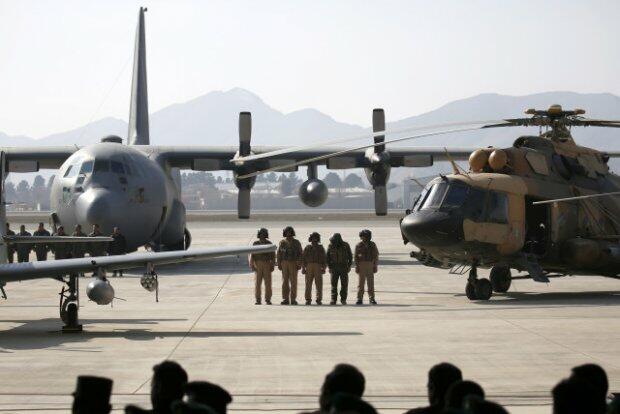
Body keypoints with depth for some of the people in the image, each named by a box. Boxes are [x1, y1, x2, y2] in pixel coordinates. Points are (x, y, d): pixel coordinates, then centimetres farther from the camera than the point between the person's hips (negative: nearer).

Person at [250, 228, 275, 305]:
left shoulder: (269, 244, 2)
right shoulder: (255, 244, 2)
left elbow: (273, 255, 2)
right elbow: (252, 255, 1)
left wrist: (272, 266, -6)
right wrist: (252, 266, -8)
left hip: (267, 265, 0)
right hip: (258, 265, 0)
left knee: (268, 283, -3)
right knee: (257, 283, -2)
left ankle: (268, 300, 3)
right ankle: (258, 300, 2)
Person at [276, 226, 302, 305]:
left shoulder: (296, 243, 1)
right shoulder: (282, 242, 6)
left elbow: (300, 254, -1)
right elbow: (279, 254, 7)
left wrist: (299, 265, -9)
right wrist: (279, 264, -1)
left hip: (293, 264, -2)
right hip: (284, 263, 2)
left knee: (293, 282, -3)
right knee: (285, 281, 1)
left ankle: (293, 299, 0)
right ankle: (285, 299, 3)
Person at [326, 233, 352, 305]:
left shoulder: (345, 246, -6)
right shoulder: (330, 246, -4)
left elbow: (350, 256, 3)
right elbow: (327, 257, 4)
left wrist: (349, 266, -2)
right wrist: (329, 267, -2)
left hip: (344, 268, 0)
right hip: (334, 268, 0)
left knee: (344, 284, -1)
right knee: (334, 284, -4)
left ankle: (343, 299, 8)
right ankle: (333, 300, -3)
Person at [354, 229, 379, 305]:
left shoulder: (372, 245, 6)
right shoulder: (359, 245, 3)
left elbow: (376, 256, 7)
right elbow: (356, 256, 2)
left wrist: (375, 266, 1)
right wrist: (356, 267, -5)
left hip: (370, 265, 1)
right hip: (361, 265, -1)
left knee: (371, 282, 0)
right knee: (361, 282, -2)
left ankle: (372, 298, 3)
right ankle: (360, 298, 1)